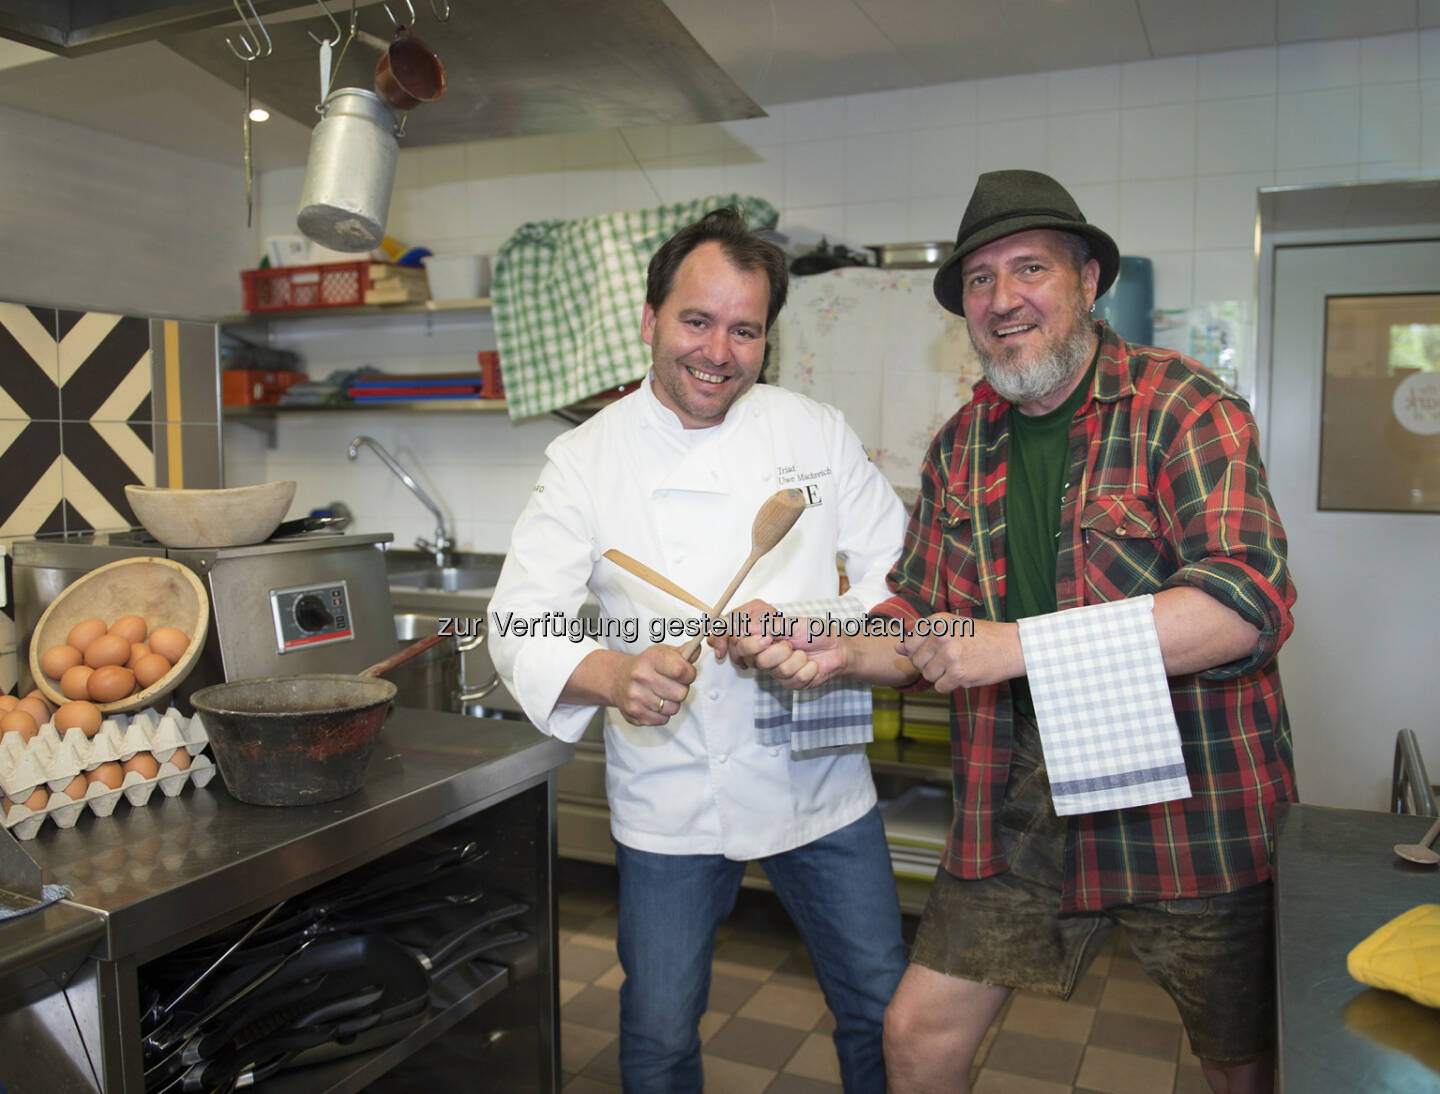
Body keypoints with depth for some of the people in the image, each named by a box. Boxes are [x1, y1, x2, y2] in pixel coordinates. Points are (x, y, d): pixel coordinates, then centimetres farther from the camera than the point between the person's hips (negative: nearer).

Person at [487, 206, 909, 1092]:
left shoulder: (818, 432, -2)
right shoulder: (587, 459, -7)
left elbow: (899, 572, 2)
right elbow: (520, 627, -12)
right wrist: (613, 675, -33)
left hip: (821, 783, 2)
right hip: (671, 805, -1)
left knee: (884, 1011, 15)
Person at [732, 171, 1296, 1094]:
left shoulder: (1182, 408, -12)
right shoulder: (960, 448, 6)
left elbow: (1249, 604, -24)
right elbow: (923, 619, 11)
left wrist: (1019, 645, -26)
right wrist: (843, 651, -11)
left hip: (1188, 809, -4)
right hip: (1017, 810, 4)